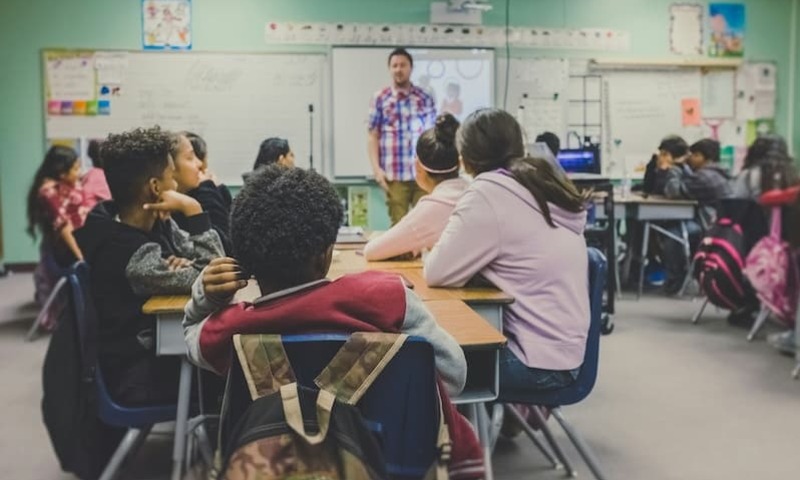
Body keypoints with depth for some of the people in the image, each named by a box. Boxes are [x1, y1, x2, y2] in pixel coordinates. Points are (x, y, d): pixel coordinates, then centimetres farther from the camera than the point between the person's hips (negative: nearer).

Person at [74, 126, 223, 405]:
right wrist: (193, 210, -27)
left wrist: (186, 265, -20)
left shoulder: (154, 223, -2)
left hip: (158, 343, 7)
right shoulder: (131, 254, -28)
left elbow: (207, 262, 2)